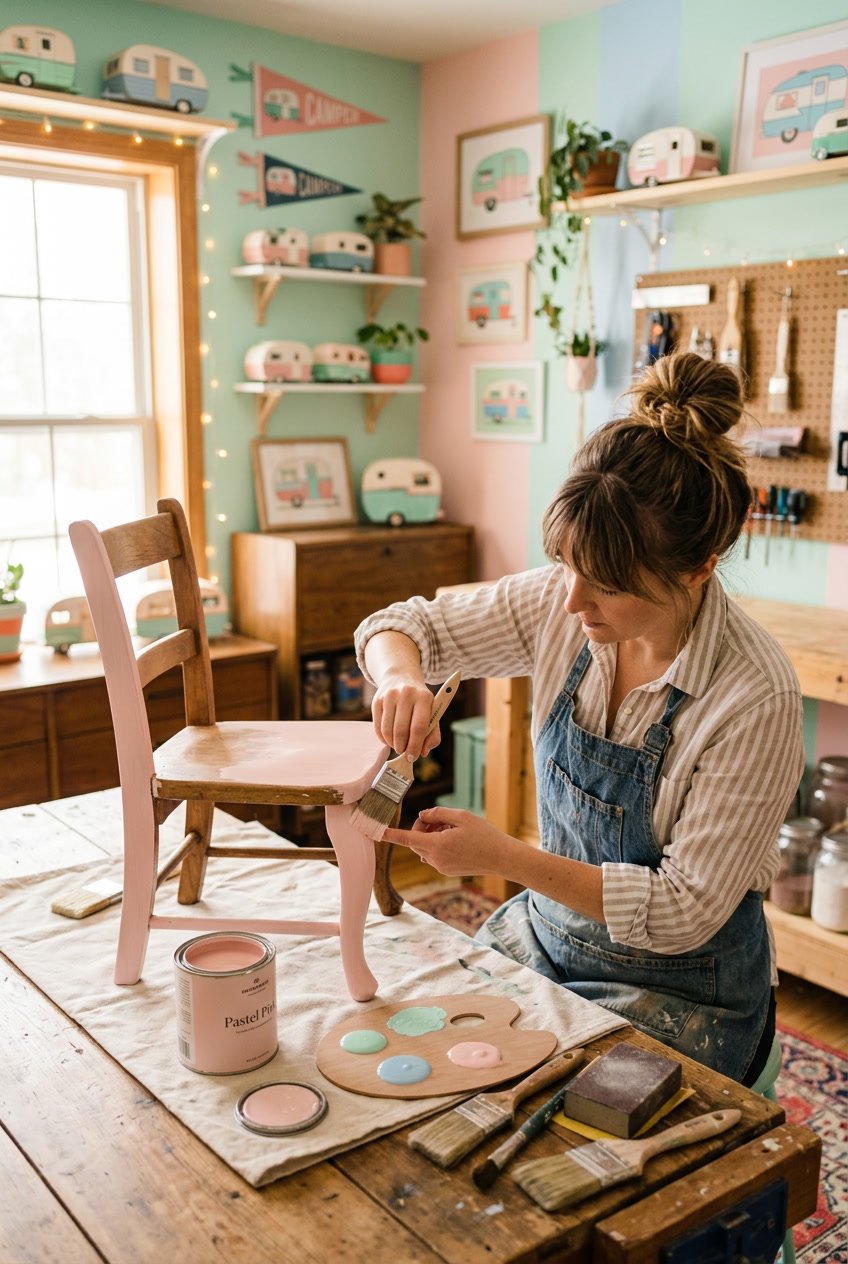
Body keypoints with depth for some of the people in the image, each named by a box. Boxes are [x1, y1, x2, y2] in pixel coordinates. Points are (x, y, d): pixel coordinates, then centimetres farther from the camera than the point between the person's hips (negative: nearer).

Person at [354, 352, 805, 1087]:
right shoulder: (562, 603, -12)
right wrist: (401, 677, -27)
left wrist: (504, 857, -30)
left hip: (679, 990, -5)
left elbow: (686, 912, -22)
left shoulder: (756, 698, -27)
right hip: (547, 931, 5)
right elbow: (402, 625, -2)